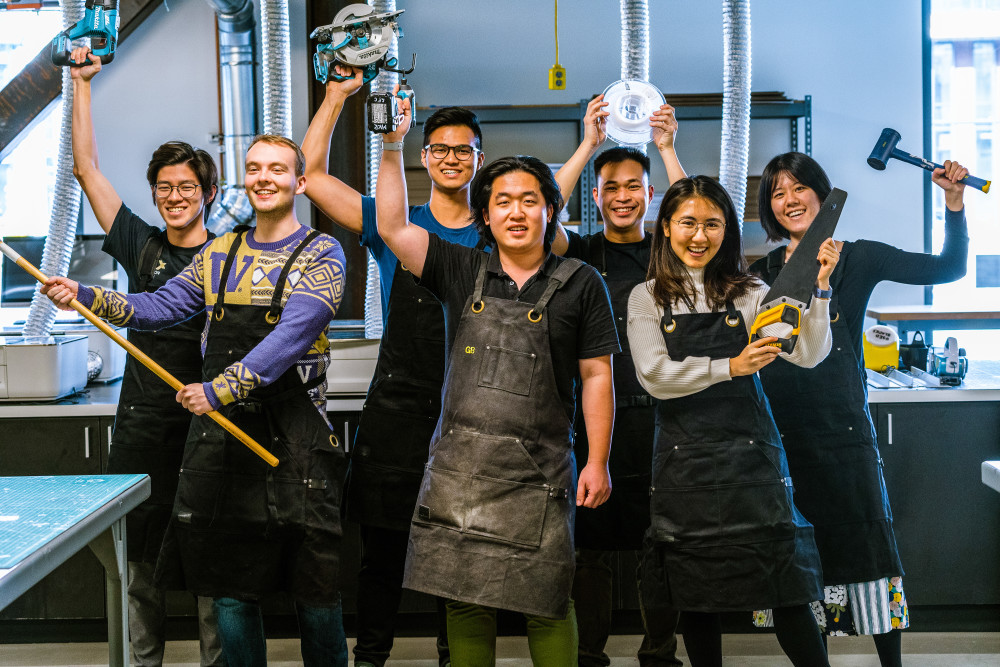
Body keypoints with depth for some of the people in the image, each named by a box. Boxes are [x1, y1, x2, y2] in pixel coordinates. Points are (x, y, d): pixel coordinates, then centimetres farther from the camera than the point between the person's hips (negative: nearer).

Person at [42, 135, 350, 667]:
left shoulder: (320, 254, -3)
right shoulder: (218, 253, 14)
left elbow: (292, 334, -16)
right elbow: (160, 307, 14)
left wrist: (220, 388, -24)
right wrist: (87, 297, 0)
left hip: (293, 435, -4)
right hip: (220, 432, 5)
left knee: (314, 585, 2)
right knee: (230, 583, 10)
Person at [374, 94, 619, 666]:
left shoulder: (580, 284, 2)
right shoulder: (463, 272, 8)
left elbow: (597, 376, 2)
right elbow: (393, 226, 3)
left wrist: (598, 462, -4)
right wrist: (392, 148, -5)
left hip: (538, 474, -2)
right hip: (458, 468, 2)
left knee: (546, 606, 1)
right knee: (465, 603, 8)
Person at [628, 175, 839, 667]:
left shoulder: (748, 293, 6)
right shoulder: (647, 298, 5)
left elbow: (807, 354, -5)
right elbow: (654, 375, -8)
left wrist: (818, 288, -19)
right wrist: (730, 367, -18)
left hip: (749, 449, 0)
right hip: (684, 456, 0)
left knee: (785, 589, -3)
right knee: (695, 592, 8)